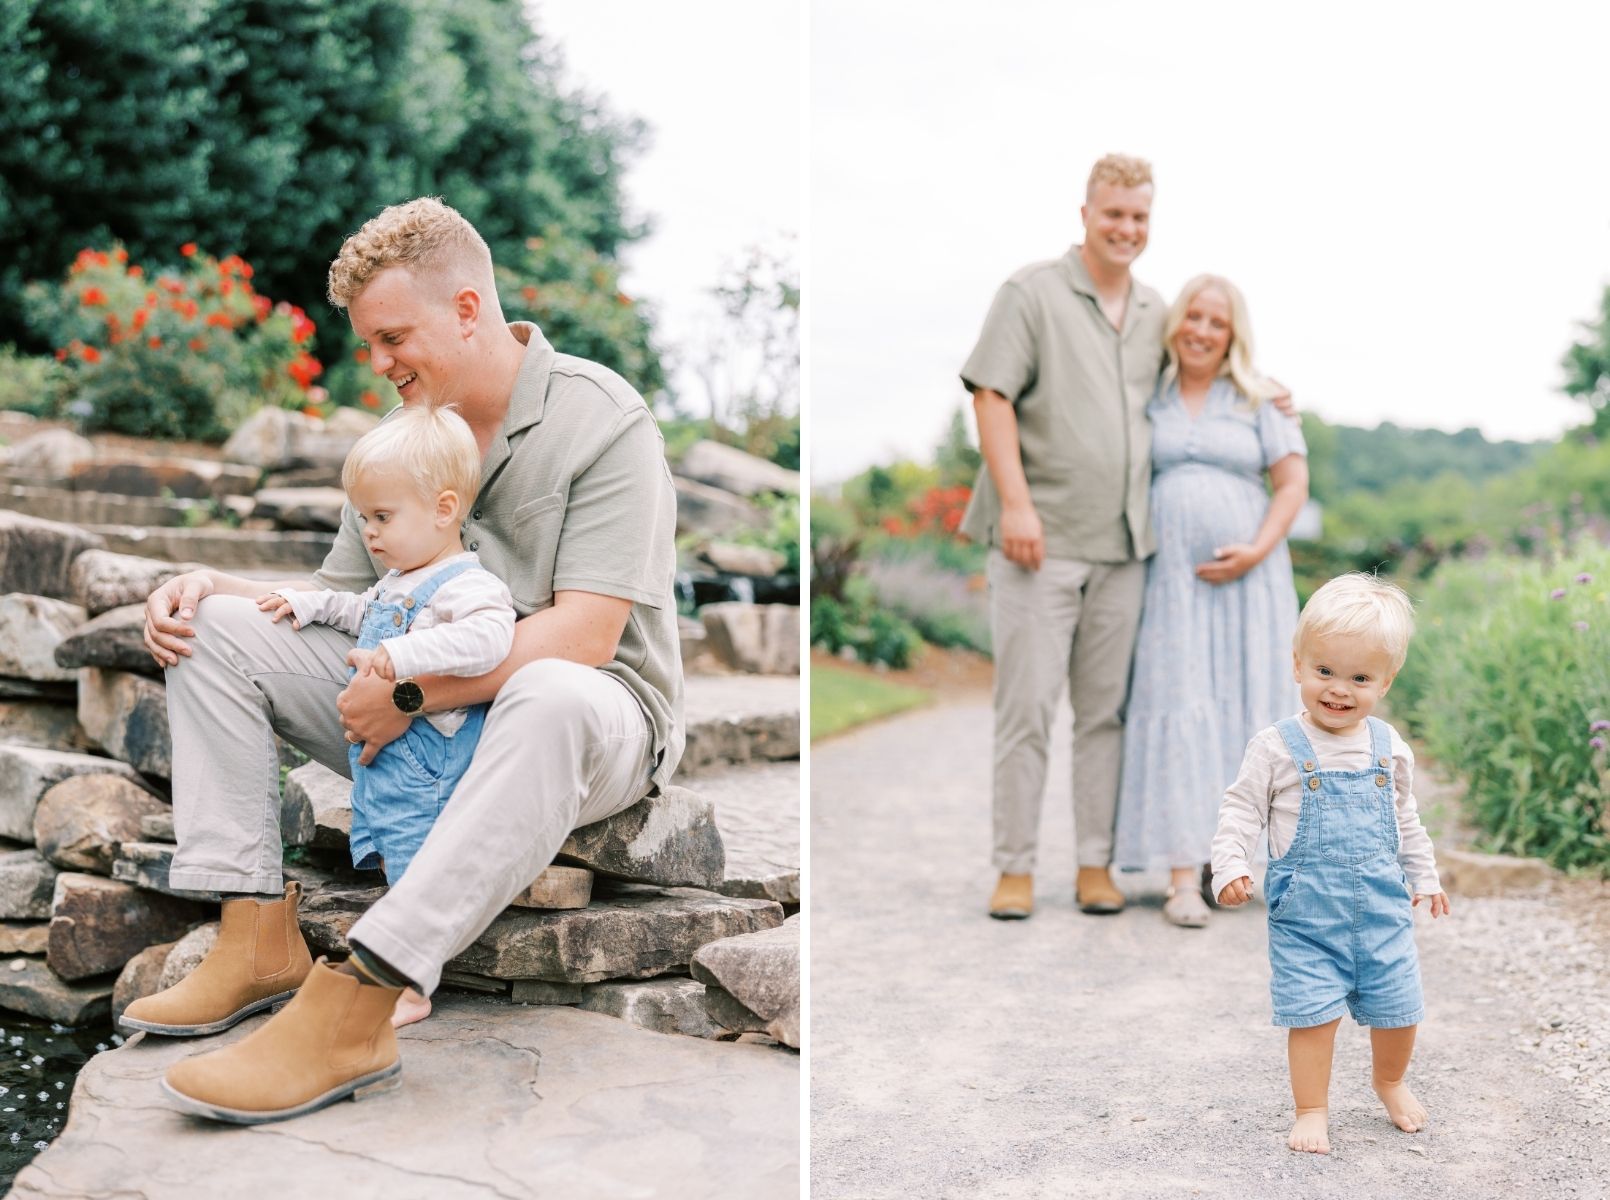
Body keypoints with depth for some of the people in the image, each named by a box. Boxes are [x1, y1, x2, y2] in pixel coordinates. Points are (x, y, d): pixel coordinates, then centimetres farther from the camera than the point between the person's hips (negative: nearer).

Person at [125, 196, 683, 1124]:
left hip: (595, 716, -7)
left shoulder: (601, 419, -13)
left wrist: (407, 694, -23)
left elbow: (580, 638, -22)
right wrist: (218, 587, -3)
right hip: (425, 721, 7)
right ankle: (259, 937, -13)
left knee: (552, 699, -43)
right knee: (214, 629, -2)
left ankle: (352, 1010, -43)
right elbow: (340, 600, 15)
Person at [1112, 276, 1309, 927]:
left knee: (1241, 703, 1)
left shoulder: (1259, 400, 7)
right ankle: (1183, 877, -9)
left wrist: (1256, 552, -11)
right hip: (1169, 575, 0)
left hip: (1243, 575, 1)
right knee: (1176, 707, -7)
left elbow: (1294, 483, 3)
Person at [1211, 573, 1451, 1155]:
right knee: (1313, 1014, -7)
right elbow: (1240, 811, -6)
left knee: (1396, 1009, 11)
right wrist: (1230, 867, -19)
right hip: (1305, 911, -4)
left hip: (1383, 905, 4)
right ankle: (1312, 1109, 12)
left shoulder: (1389, 748, 6)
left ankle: (1390, 1082, 40)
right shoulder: (1277, 748, -8)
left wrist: (1423, 876, 23)